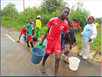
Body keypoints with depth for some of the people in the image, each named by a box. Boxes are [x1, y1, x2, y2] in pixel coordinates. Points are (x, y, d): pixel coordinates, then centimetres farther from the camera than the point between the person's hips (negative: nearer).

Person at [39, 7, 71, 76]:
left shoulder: (65, 24, -4)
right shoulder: (53, 20, -12)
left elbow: (68, 34, 8)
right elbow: (47, 31, -5)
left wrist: (70, 44, 15)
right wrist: (42, 41, -1)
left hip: (57, 41, 2)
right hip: (50, 40, -2)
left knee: (58, 58, -5)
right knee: (47, 54, 15)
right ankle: (43, 64, 48)